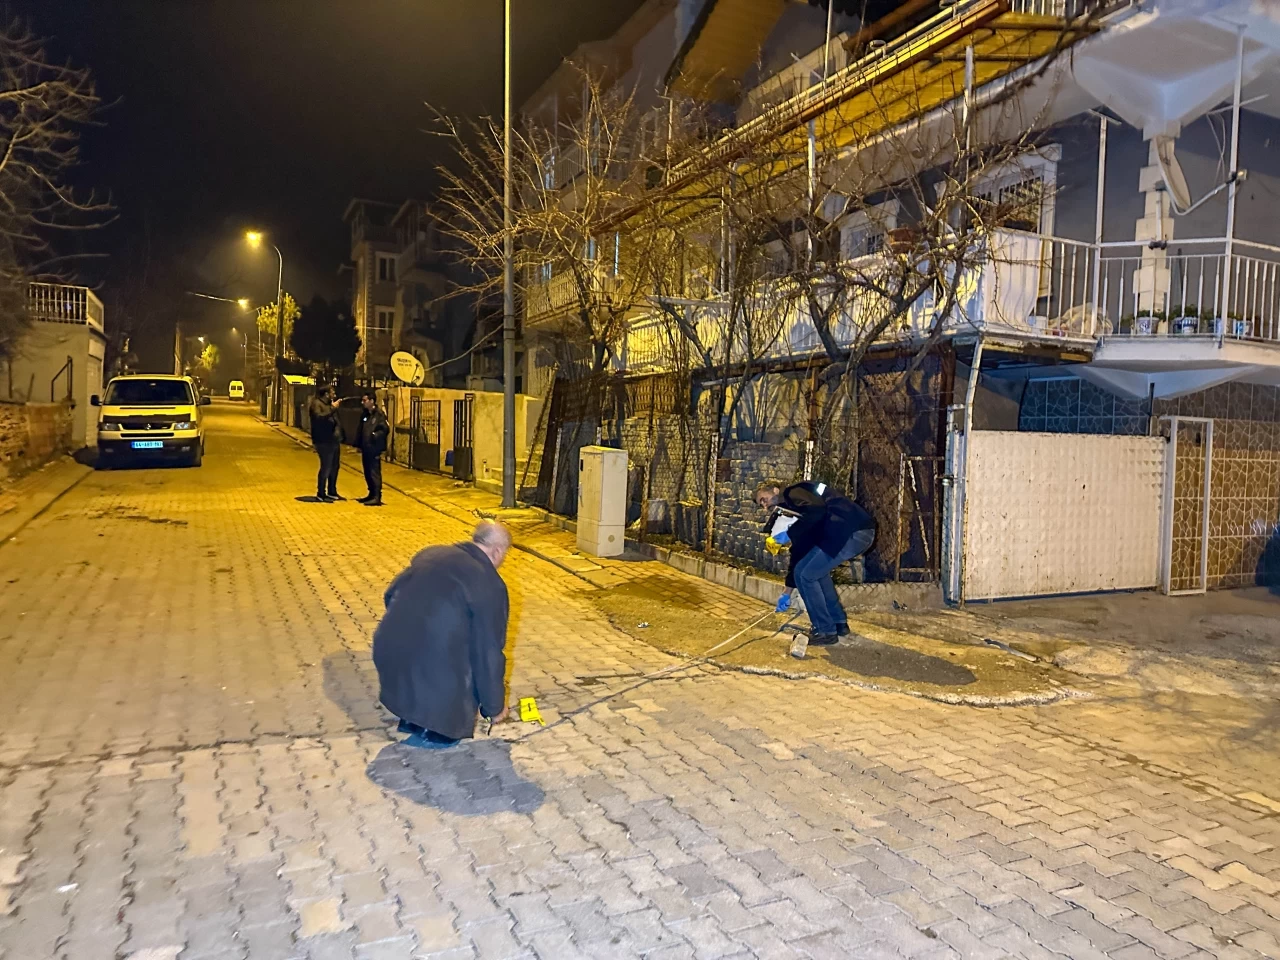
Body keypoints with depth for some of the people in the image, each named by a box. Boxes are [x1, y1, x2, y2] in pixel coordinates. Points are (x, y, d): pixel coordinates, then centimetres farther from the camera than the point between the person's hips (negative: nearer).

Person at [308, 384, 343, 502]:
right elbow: (319, 418, -28)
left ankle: (332, 492, 25)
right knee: (326, 468, -7)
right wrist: (332, 408, -26)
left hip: (334, 441, 9)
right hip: (324, 442, -9)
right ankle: (321, 494, 2)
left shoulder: (329, 404, 18)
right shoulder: (316, 404, -10)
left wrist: (339, 435, 16)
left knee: (334, 467, 14)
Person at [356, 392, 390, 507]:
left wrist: (375, 436, -17)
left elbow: (386, 429, -17)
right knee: (367, 473, 14)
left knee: (374, 473, -7)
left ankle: (377, 497, -6)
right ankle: (371, 494, 24)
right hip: (365, 449, 8)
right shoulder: (364, 415, 15)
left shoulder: (379, 414, -10)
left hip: (374, 449, -8)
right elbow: (360, 431, 17)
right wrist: (359, 445, 12)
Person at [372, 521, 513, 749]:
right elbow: (488, 652, -5)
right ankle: (435, 732, 12)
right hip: (436, 676, -7)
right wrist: (495, 706, 7)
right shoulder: (490, 585, -8)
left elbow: (390, 596, 21)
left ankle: (411, 719, 30)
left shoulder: (432, 553, 11)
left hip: (388, 654, 7)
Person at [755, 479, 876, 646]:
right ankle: (839, 623, 28)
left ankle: (825, 631, 7)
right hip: (859, 532, 10)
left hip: (851, 532, -10)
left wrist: (789, 534, -9)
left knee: (805, 574, -2)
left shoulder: (793, 493, 2)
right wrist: (787, 591, 34)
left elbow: (817, 510, -20)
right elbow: (799, 552, 31)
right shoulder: (793, 507, 28)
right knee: (816, 570, 25)